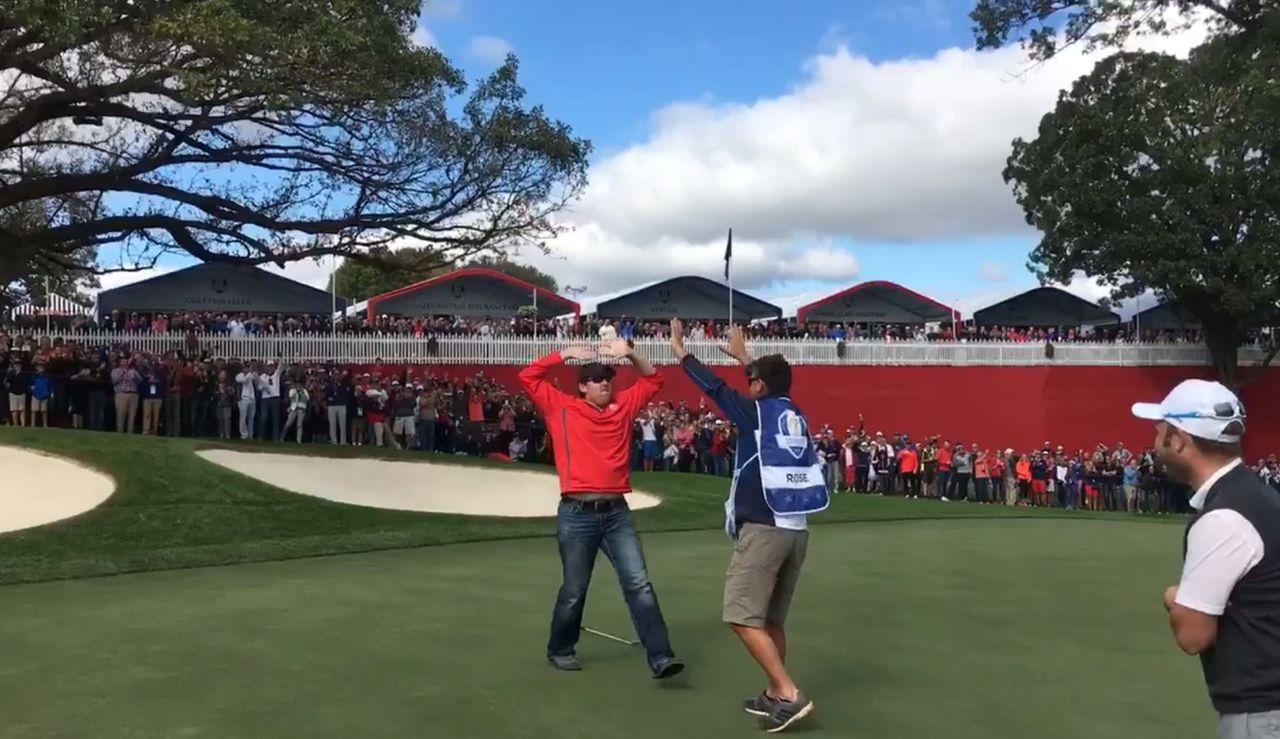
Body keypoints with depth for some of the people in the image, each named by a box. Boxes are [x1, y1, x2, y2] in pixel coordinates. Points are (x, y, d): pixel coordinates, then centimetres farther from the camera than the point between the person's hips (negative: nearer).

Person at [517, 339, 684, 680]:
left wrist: (630, 354, 3)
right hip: (577, 514, -3)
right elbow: (528, 376, 2)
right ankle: (560, 650, 31)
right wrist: (566, 354, -1)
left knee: (639, 584, -3)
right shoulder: (561, 407, 3)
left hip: (617, 513, 3)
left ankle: (661, 657, -3)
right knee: (575, 589, 9)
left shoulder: (623, 406, 12)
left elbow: (653, 380, 18)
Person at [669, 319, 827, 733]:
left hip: (763, 529, -8)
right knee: (772, 619, 16)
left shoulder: (757, 411, -5)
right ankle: (775, 695, 21)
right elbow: (772, 390, 33)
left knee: (743, 617, -5)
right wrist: (744, 358, 46)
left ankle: (789, 694, -10)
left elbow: (714, 387, 3)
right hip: (795, 529, 8)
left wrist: (680, 351, 16)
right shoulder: (794, 415, 13)